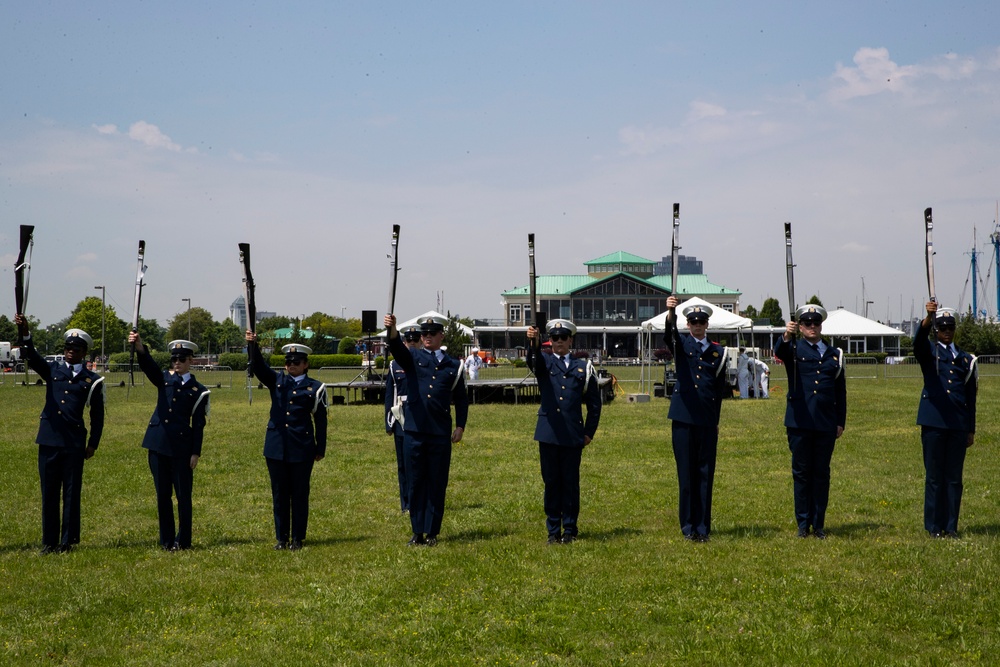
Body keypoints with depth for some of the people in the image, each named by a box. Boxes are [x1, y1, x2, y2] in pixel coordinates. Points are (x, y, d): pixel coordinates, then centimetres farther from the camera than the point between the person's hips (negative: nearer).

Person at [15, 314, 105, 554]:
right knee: (49, 493, 6)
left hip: (74, 443, -2)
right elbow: (30, 356, -6)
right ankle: (49, 542, 12)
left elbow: (97, 415, 9)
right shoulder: (52, 370, 10)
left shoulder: (92, 380, 5)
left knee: (72, 493, 2)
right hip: (49, 440, 2)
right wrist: (24, 332, -23)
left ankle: (68, 541, 9)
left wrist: (93, 443, 5)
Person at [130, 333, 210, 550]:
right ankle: (166, 540, 15)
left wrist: (196, 453, -5)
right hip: (158, 444, 3)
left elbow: (198, 425, 1)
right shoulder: (164, 379, 9)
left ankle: (183, 541, 10)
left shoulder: (198, 390, 3)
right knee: (163, 495, 8)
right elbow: (149, 366, -12)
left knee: (183, 495, 1)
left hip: (181, 447, -3)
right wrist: (140, 347, -32)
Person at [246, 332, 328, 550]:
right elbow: (258, 367, -6)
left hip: (302, 449, -3)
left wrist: (320, 449, 2)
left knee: (300, 494, 3)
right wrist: (253, 345, -24)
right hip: (276, 447, 3)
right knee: (279, 494, 8)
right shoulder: (276, 381, 9)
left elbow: (321, 420, 4)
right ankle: (281, 538, 14)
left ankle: (297, 539, 11)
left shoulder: (315, 388, 2)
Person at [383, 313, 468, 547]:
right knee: (415, 483, 5)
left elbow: (461, 399, 15)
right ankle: (417, 532, 12)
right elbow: (397, 348, -15)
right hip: (414, 430, 0)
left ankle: (432, 532, 11)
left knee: (437, 484, 3)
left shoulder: (453, 365, 10)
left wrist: (460, 426, 5)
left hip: (440, 433, 0)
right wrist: (392, 330, -36)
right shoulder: (413, 358, 7)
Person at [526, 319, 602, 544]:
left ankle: (570, 530, 13)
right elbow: (533, 359, -19)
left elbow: (594, 403, 13)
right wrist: (532, 342, -41)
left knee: (571, 482, 4)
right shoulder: (544, 363, 7)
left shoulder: (583, 367, 9)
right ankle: (553, 531, 12)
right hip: (548, 433, 0)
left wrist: (589, 432, 7)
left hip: (573, 435, 0)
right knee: (551, 482, 5)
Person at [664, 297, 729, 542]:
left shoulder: (718, 351, 10)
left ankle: (703, 527, 9)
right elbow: (670, 335, -19)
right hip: (683, 418, -1)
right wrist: (670, 313, -39)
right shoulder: (682, 345, 5)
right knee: (686, 473, 2)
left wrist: (716, 421, 9)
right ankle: (688, 526, 9)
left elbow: (720, 388, 13)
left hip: (708, 421, 2)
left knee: (706, 474, 3)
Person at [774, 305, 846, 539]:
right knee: (801, 473, 2)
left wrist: (841, 422, 10)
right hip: (800, 422, -2)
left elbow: (841, 391, 16)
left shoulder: (835, 353, 15)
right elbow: (779, 352, -20)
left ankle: (819, 524, 12)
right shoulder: (794, 349, 6)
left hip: (826, 423, 2)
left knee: (822, 473, 6)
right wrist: (786, 337, -41)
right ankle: (803, 524, 8)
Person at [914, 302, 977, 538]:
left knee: (954, 477, 4)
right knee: (934, 476, 1)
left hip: (958, 426, 3)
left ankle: (951, 526, 11)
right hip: (933, 423, -3)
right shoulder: (928, 353, 6)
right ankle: (934, 527, 7)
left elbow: (971, 397, 15)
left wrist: (971, 430, 12)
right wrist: (928, 318, -39)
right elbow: (918, 341, -20)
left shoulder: (965, 359, 14)